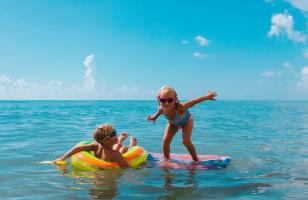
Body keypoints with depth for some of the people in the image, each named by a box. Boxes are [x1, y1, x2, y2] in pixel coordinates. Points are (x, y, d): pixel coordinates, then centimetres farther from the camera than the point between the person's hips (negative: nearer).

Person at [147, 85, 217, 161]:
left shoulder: (180, 107, -47)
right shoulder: (162, 109, -35)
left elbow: (194, 101, -36)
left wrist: (208, 97, -28)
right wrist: (154, 117, 7)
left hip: (186, 120, -4)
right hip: (173, 123, 4)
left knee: (186, 141, -15)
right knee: (165, 141, -6)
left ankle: (196, 160, 7)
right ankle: (166, 159, 15)